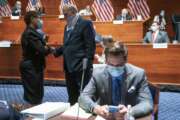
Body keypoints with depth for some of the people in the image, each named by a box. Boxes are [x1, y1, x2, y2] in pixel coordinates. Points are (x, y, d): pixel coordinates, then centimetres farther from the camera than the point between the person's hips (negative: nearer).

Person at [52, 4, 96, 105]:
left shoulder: (85, 23, -6)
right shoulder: (67, 26, 19)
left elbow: (90, 45, -12)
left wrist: (87, 61, -18)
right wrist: (56, 51, 8)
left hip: (81, 66, -8)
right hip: (69, 66, 8)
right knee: (72, 94, 15)